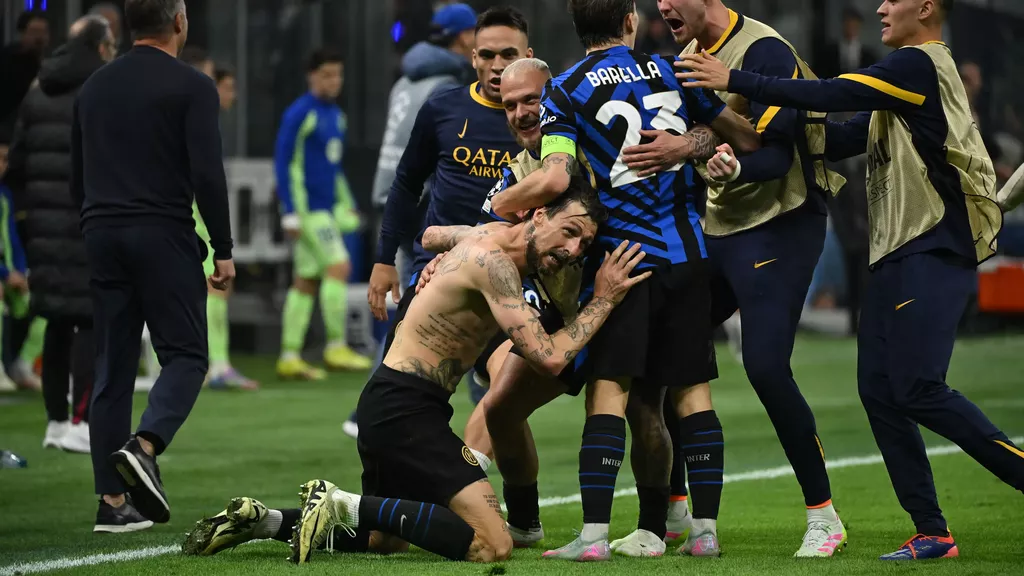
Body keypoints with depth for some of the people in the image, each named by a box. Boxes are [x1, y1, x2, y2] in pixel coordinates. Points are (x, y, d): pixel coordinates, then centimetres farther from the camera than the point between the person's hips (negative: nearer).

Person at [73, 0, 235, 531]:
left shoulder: (94, 87, 14)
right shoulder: (191, 87, -5)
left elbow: (77, 178, 17)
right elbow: (207, 174, -13)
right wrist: (223, 249, -7)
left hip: (103, 236, 6)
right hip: (163, 236, -6)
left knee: (112, 368, 7)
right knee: (185, 356, 2)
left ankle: (112, 500, 4)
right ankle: (144, 446, -24)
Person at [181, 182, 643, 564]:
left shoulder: (493, 236, 11)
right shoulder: (494, 262, -18)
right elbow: (548, 356, -24)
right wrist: (603, 302, -14)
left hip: (384, 407, 11)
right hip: (406, 408, -11)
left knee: (384, 539, 30)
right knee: (493, 546, -21)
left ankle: (261, 519, 17)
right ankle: (345, 505, -15)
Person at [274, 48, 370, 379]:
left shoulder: (336, 115, 16)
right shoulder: (299, 113, -9)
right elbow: (283, 162, -12)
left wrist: (347, 206, 22)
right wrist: (290, 212, -16)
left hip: (327, 208, 8)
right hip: (307, 208, -8)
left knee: (306, 280, 7)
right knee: (338, 266, -14)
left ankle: (289, 357, 9)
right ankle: (336, 346, -10)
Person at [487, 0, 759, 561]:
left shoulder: (565, 90, -2)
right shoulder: (672, 70, 9)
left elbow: (554, 179, -15)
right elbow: (745, 136, 18)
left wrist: (492, 207, 0)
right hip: (687, 252, 3)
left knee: (608, 389, -5)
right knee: (693, 391, 7)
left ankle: (594, 533, -13)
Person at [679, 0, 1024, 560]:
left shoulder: (920, 64, -10)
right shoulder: (903, 76, 20)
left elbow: (833, 95, -17)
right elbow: (845, 137, 19)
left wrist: (736, 82, -13)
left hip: (935, 251, -10)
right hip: (897, 253, 10)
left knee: (917, 389, -16)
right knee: (878, 389, 3)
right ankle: (932, 533, 5)